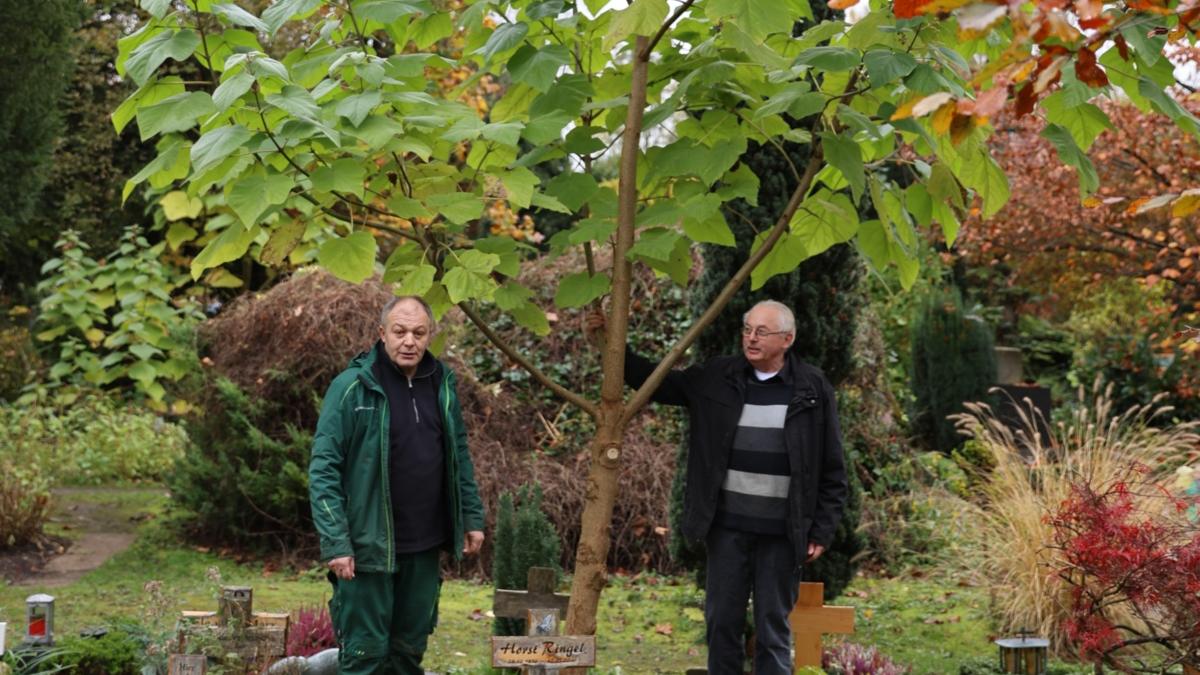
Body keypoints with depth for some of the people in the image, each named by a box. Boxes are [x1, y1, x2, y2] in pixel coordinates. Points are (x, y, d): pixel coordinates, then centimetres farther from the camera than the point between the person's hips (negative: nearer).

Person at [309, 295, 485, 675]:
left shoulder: (441, 383, 6)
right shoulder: (353, 387, -11)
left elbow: (459, 456, 15)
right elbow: (324, 470, -12)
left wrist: (472, 517, 11)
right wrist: (335, 543, -18)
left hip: (425, 546, 5)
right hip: (369, 545, -5)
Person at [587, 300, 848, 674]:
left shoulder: (814, 390, -3)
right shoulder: (716, 379, 3)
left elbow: (832, 470, 1)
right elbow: (657, 381, 13)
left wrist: (822, 531, -3)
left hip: (781, 532, -2)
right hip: (727, 527, 2)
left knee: (773, 628, 6)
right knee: (722, 622, 8)